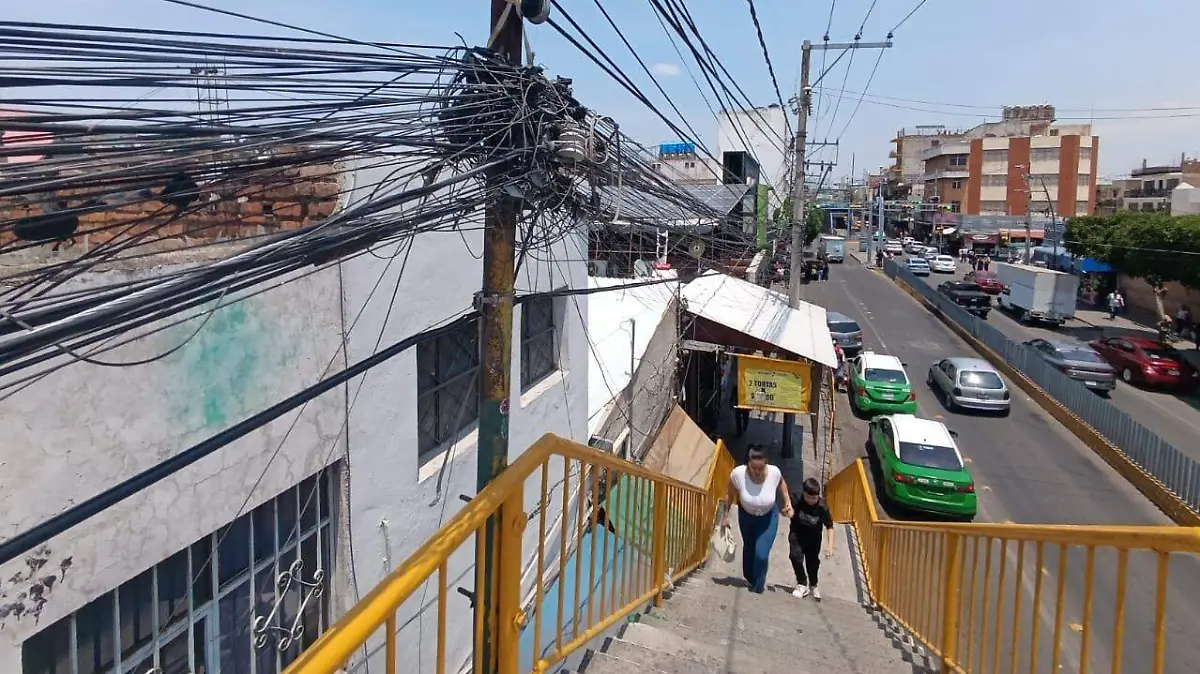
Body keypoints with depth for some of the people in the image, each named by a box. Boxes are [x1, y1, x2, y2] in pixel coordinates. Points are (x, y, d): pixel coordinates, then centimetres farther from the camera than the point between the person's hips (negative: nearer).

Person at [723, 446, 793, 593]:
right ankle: (750, 579, 52)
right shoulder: (738, 474, -34)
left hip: (769, 517, -1)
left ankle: (758, 588, 18)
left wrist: (788, 502, -10)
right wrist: (726, 516, -5)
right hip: (746, 515, 1)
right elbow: (730, 495, -14)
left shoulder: (774, 472, -31)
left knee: (761, 554, -9)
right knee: (748, 548, 23)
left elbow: (781, 482, -4)